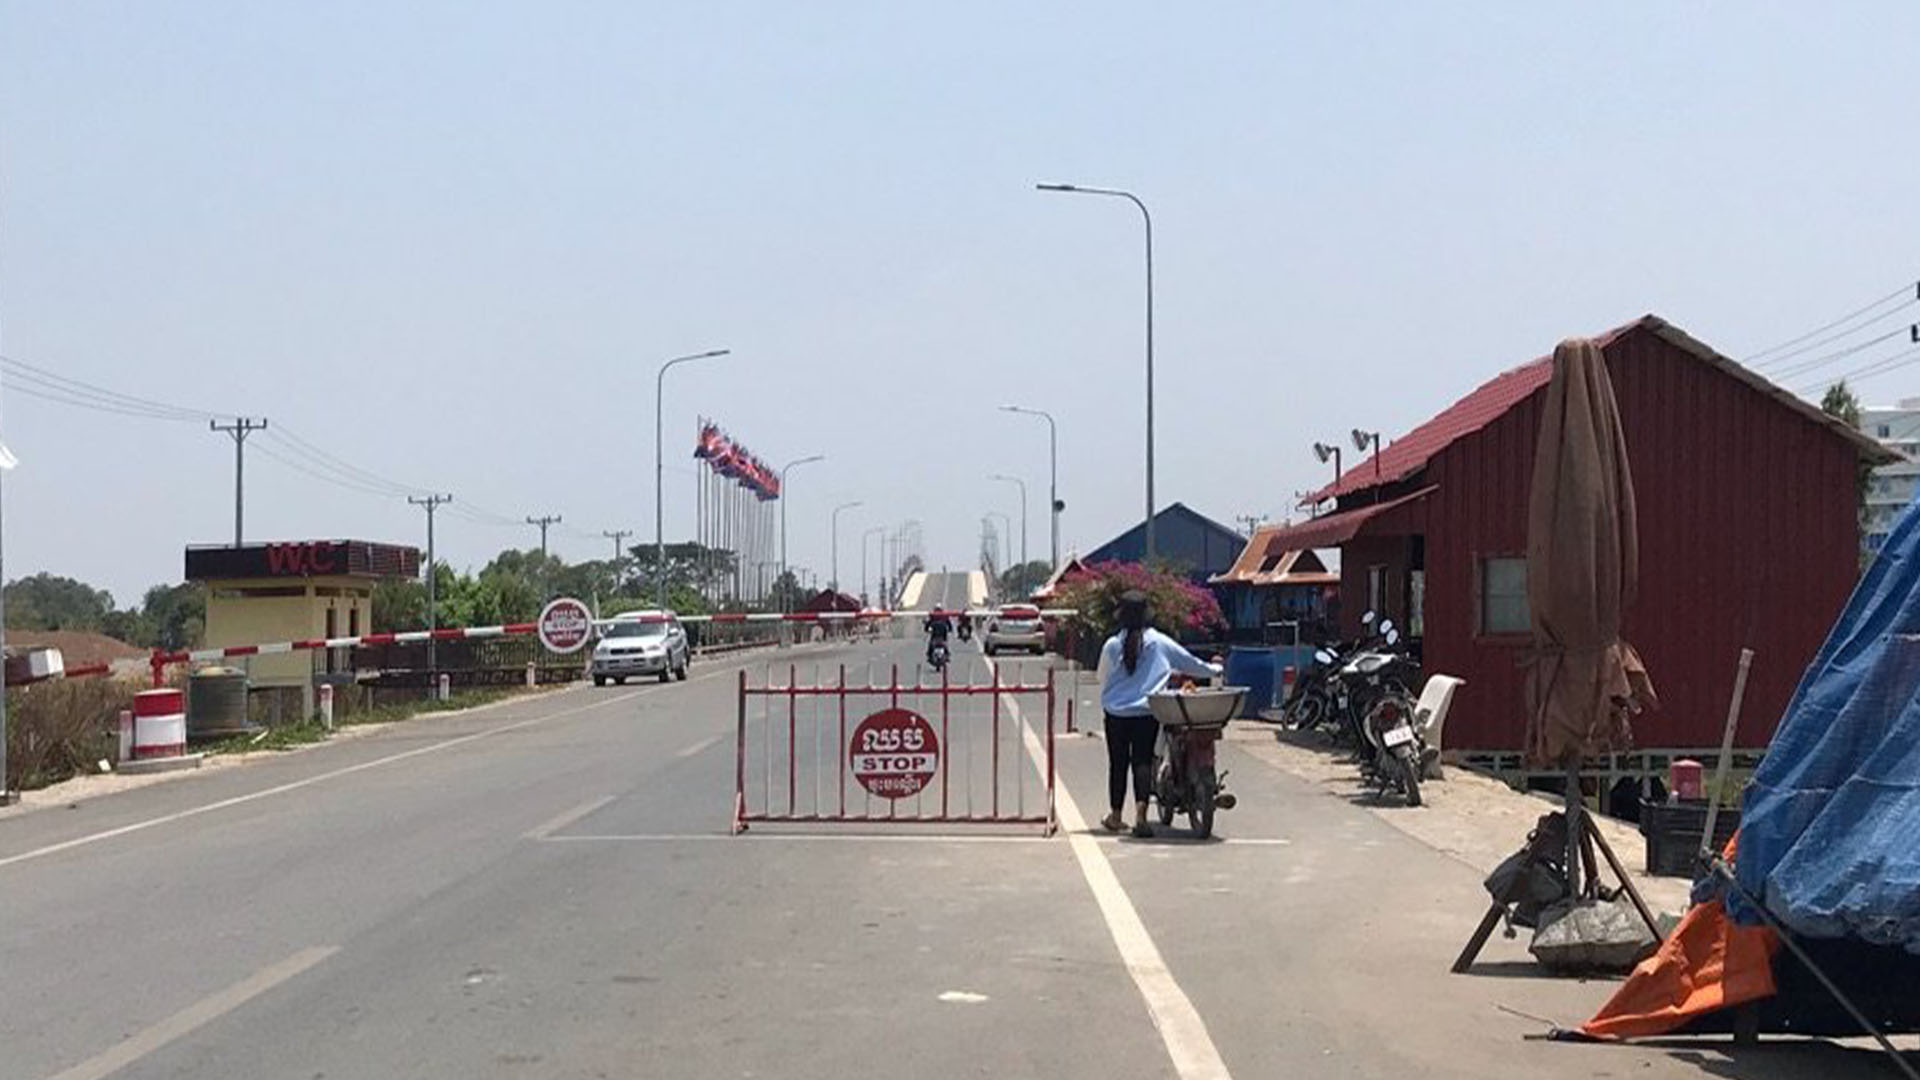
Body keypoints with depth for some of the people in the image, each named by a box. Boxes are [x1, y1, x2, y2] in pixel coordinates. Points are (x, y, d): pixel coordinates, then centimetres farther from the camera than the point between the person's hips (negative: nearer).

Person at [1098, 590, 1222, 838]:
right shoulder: (1160, 643, -3)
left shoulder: (1112, 646, -4)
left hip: (1116, 713, 1)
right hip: (1146, 713, -1)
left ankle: (1115, 816, 23)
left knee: (1118, 762, 11)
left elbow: (1103, 679, 7)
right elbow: (1189, 662, 10)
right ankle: (1140, 813, -17)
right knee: (1142, 761, 1)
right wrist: (1214, 670, 27)